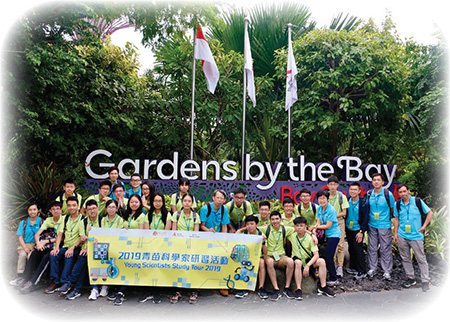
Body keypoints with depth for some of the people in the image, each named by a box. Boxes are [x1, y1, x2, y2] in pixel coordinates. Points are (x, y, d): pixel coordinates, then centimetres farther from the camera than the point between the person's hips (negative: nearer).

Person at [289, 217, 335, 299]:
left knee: (322, 261, -25)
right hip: (296, 260, -1)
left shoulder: (310, 238, -11)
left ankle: (323, 287, -12)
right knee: (298, 262, -37)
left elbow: (316, 255, -16)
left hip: (309, 260, 1)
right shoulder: (292, 235, -8)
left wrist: (307, 265, -32)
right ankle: (298, 290, -33)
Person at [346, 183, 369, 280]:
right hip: (348, 229, 5)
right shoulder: (347, 201, 0)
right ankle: (353, 267, 27)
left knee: (358, 249, -4)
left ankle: (362, 272, 6)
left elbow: (366, 218, -12)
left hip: (357, 230, -5)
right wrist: (345, 228, 5)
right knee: (351, 249, 12)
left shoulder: (363, 203, -13)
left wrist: (361, 232, -15)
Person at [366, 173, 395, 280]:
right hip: (372, 225, 4)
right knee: (372, 248, 11)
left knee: (385, 249, 3)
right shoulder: (369, 194, 3)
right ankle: (372, 268, 24)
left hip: (385, 226, -3)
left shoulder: (388, 194, -8)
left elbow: (393, 209, 2)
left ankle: (386, 271, 14)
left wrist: (391, 219, 4)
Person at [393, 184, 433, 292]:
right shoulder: (398, 204, 4)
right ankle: (411, 278, 26)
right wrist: (395, 233, 8)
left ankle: (425, 281, 12)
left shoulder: (417, 201, -6)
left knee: (421, 259, 1)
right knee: (405, 258, 12)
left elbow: (430, 213, 1)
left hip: (416, 236, -3)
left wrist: (424, 226, -6)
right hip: (402, 236, 4)